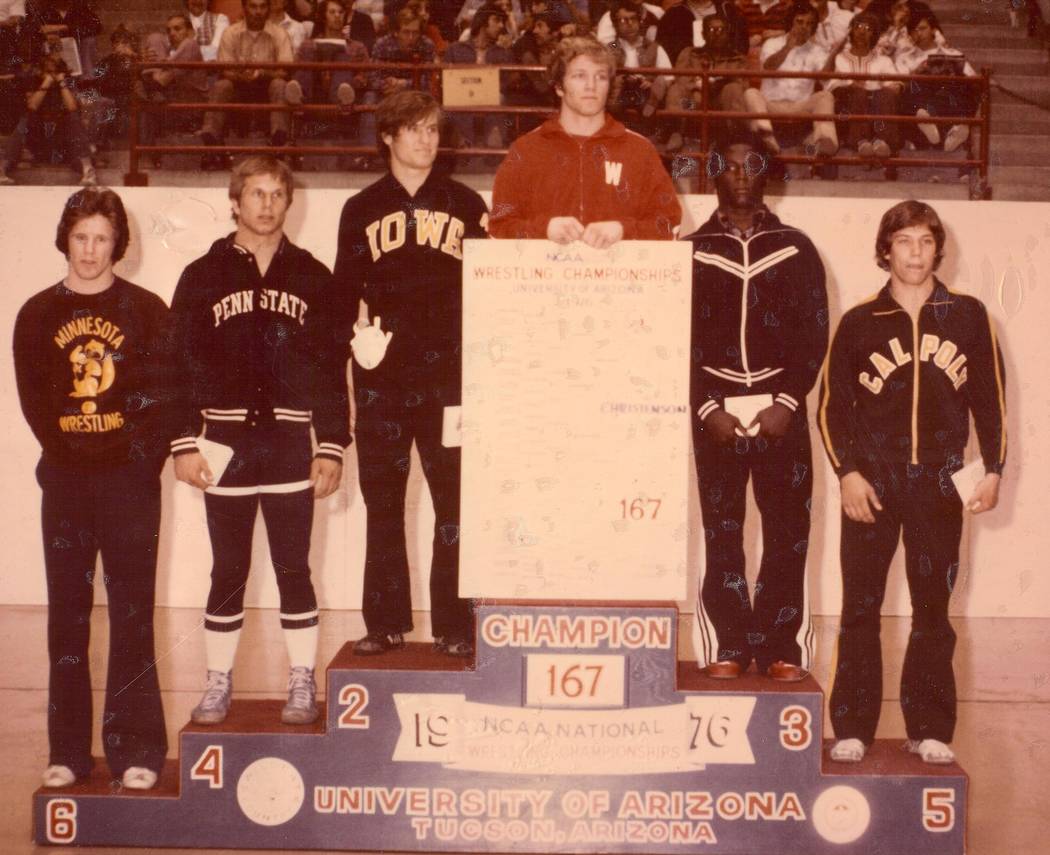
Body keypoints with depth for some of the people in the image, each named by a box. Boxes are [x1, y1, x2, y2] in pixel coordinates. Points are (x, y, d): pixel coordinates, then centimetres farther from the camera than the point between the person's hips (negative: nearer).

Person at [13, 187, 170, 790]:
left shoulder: (146, 310, 3)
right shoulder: (38, 315, 10)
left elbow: (164, 394, -1)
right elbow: (33, 399, 7)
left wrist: (143, 455, -11)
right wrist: (67, 452, -2)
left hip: (130, 476, -2)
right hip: (66, 479, 2)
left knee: (133, 611, -3)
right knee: (67, 613, 5)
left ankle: (136, 748, 2)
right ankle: (68, 750, 11)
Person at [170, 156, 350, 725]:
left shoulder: (311, 277, 7)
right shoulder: (203, 276, 6)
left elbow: (331, 368, 6)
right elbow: (181, 364, 3)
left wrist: (332, 447, 0)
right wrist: (184, 443, -4)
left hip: (291, 445, 0)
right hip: (225, 444, 0)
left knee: (294, 570, 4)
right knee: (228, 573, 7)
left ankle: (302, 684, 15)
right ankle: (218, 684, 18)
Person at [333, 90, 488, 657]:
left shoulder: (465, 205, 11)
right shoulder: (362, 210, 12)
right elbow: (345, 288, 7)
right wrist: (357, 332, -10)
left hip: (449, 372, -1)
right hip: (382, 376, 1)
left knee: (455, 499, -3)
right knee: (382, 502, 6)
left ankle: (455, 626, 4)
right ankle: (385, 622, 15)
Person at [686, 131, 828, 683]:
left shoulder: (795, 249, 10)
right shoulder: (693, 252, 10)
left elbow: (815, 332, 4)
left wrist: (787, 403, -7)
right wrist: (707, 407, -7)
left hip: (781, 409, 0)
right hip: (716, 410, 0)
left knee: (787, 532, -2)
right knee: (720, 532, -1)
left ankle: (782, 648, 4)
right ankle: (726, 647, 5)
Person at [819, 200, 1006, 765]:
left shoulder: (968, 316, 5)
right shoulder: (859, 322, 4)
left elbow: (989, 397, 9)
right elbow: (832, 404, 4)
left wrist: (993, 470, 3)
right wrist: (847, 473, -6)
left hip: (938, 484, 0)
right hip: (871, 481, 0)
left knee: (933, 609, 5)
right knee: (861, 608, 2)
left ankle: (930, 730, 13)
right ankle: (852, 729, 9)